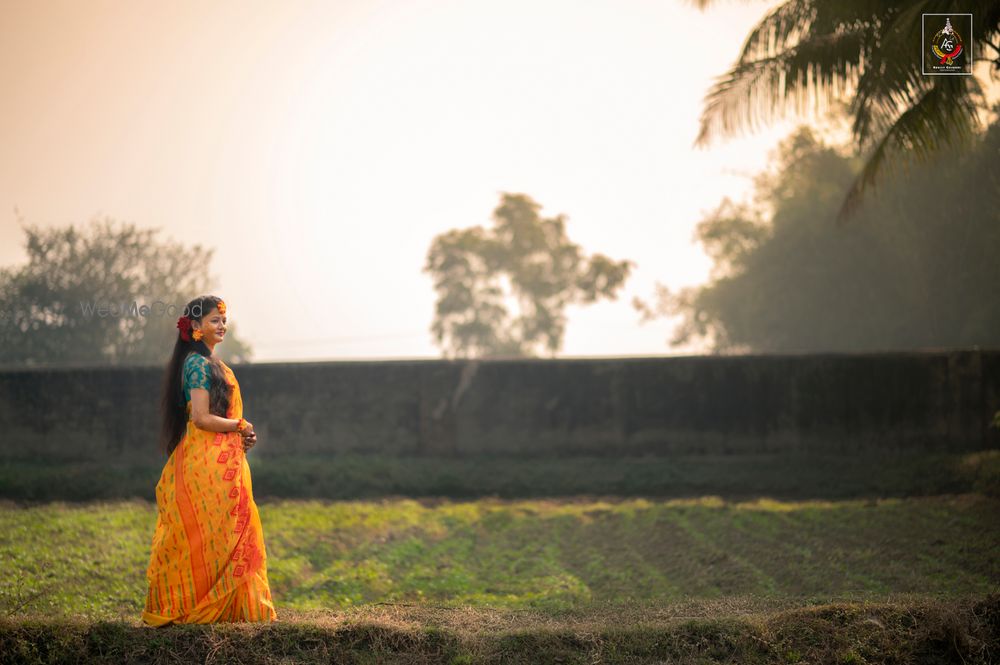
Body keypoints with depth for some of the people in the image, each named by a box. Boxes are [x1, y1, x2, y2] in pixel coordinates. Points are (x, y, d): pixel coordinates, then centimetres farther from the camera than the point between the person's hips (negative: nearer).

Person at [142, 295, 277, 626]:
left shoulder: (211, 362, 18)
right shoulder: (199, 363, -13)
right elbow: (202, 418, -20)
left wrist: (241, 434, 6)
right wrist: (241, 425, -8)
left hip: (222, 460, 10)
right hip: (207, 460, -10)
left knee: (231, 532, 9)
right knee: (211, 533, -7)